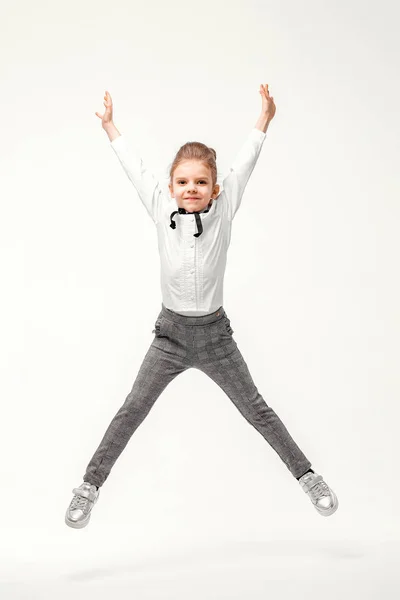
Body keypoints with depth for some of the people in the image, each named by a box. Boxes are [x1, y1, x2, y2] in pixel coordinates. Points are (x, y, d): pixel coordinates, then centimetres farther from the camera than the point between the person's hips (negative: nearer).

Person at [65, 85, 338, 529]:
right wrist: (110, 129, 16)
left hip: (214, 334, 0)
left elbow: (243, 167, -3)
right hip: (170, 333, 1)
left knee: (258, 411, 8)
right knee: (130, 412, 0)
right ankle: (90, 485, 12)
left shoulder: (223, 213, -9)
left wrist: (263, 119, -1)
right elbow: (137, 171, 5)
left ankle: (306, 475, 21)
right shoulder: (162, 214, -6)